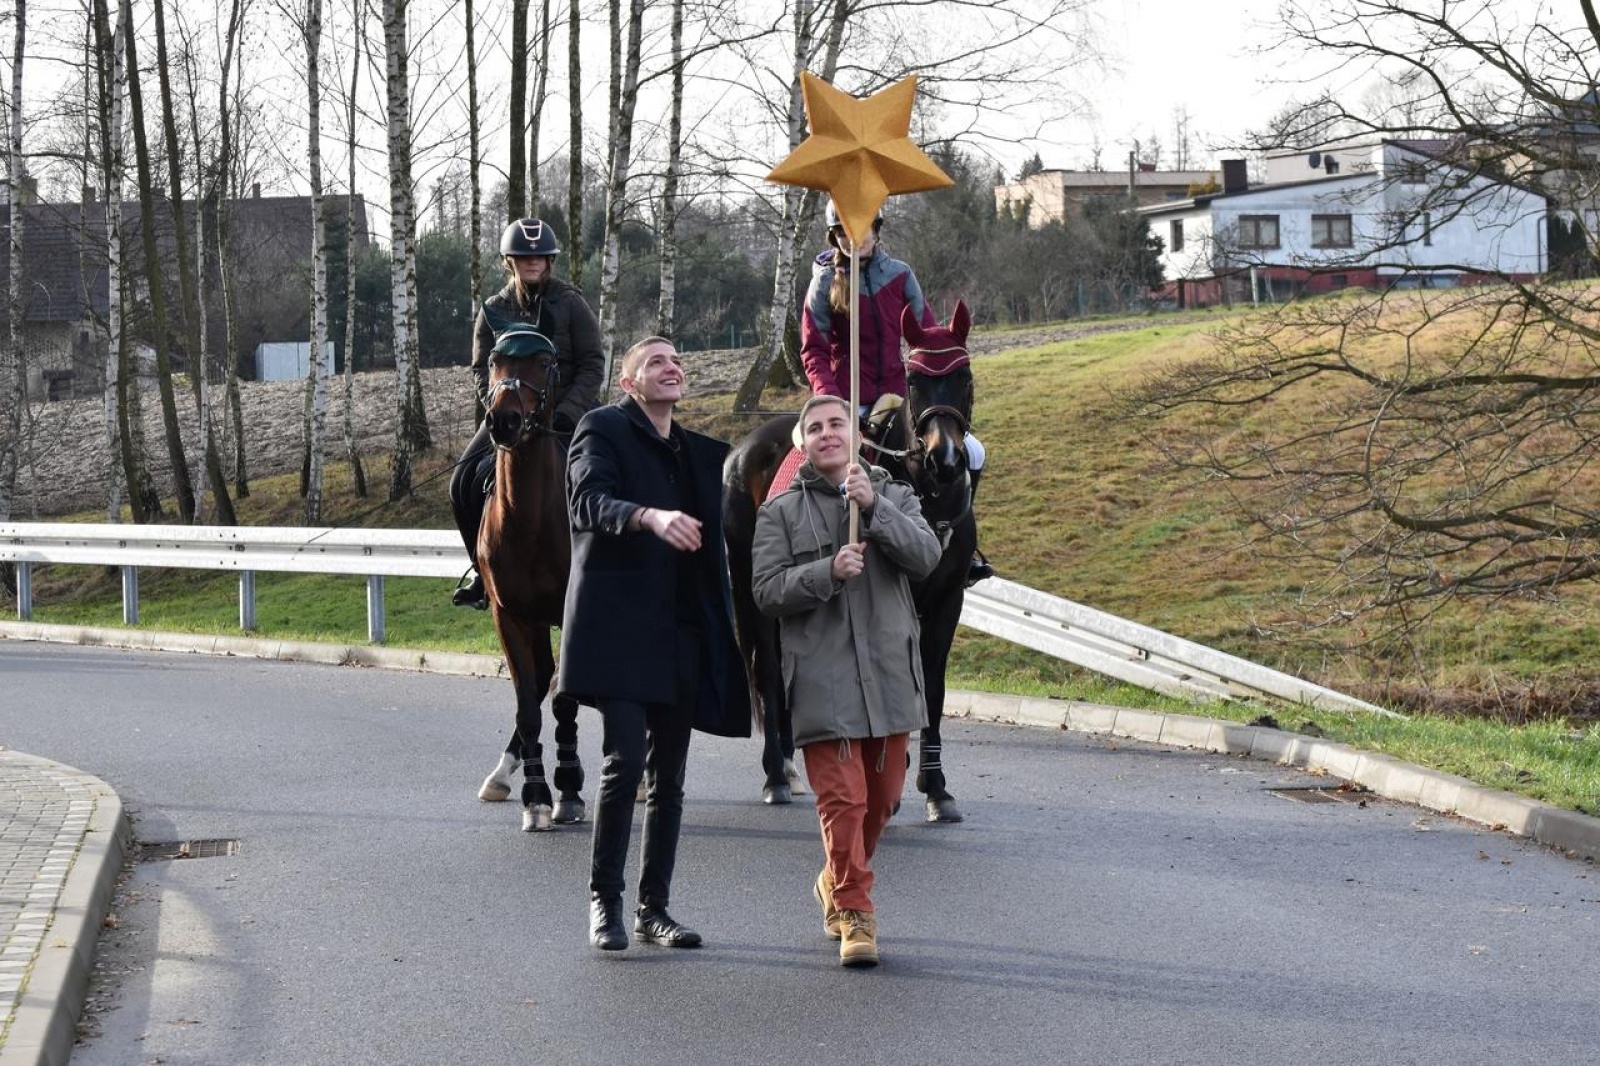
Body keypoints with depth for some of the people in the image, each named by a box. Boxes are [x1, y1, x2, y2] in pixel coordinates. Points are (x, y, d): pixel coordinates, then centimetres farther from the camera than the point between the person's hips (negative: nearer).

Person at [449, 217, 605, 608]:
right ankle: (485, 571, 4)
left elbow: (592, 366, -3)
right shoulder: (494, 310, 7)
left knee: (488, 476, -25)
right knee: (462, 483, -10)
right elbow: (482, 369, 7)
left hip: (564, 413, -5)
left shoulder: (570, 303, -2)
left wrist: (563, 414, -13)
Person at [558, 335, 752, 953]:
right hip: (619, 627, -6)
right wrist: (649, 516, -34)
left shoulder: (702, 455, 19)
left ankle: (654, 907, 15)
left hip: (682, 634, 6)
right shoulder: (602, 430, 0)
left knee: (669, 776, 7)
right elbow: (588, 501, -18)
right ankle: (604, 902, -3)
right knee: (625, 759, -15)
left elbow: (714, 548, 25)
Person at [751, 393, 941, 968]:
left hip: (889, 674, 3)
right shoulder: (780, 512, 7)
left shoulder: (896, 498, 12)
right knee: (842, 798, -10)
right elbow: (767, 590, -3)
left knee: (881, 796, 12)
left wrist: (873, 507, -18)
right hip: (821, 678, -3)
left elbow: (926, 557, -6)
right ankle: (854, 916, -3)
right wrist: (829, 571, -18)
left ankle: (837, 884, 34)